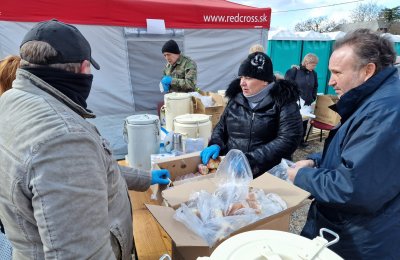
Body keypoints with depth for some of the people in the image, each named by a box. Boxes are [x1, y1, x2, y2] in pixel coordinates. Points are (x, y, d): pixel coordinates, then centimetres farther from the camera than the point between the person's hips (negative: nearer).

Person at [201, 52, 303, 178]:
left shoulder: (283, 101, -4)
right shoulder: (236, 98, 9)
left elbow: (288, 140, -13)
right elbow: (221, 127, 18)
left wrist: (250, 159, -21)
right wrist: (215, 144, -2)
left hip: (269, 173, -4)